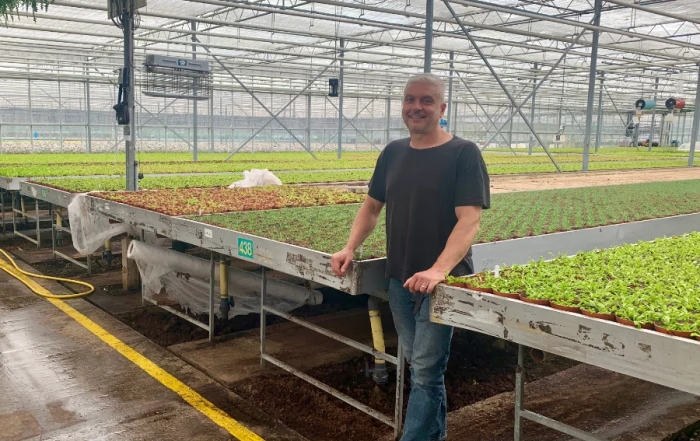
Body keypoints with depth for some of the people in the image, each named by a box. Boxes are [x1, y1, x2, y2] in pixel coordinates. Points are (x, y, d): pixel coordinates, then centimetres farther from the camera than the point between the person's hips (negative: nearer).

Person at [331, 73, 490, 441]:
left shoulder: (463, 153, -10)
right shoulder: (393, 152, 8)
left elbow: (470, 220, -20)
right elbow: (371, 206, 16)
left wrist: (439, 270, -33)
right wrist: (350, 248, 1)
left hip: (442, 281, -6)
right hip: (399, 278, 6)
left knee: (426, 372, -3)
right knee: (418, 365, 17)